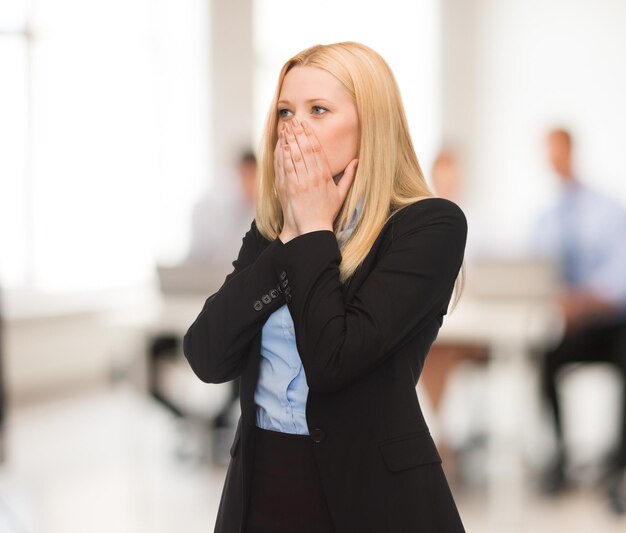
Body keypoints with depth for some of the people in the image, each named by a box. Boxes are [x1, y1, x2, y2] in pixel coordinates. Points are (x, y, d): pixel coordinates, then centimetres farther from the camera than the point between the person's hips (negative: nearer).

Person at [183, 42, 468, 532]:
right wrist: (289, 238, -10)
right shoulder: (270, 228, 5)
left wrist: (315, 232, -12)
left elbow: (332, 361, -22)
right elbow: (207, 358, -7)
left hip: (368, 491, -5)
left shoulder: (430, 225, -12)